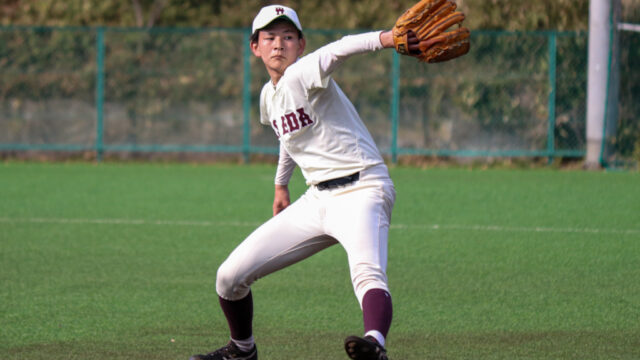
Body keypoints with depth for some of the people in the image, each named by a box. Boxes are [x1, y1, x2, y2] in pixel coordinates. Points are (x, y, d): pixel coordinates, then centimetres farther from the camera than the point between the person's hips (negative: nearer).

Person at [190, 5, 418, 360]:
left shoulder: (302, 74, -14)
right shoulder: (269, 95, 12)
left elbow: (336, 52, -36)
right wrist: (280, 184, 40)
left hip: (361, 192, -8)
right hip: (316, 200, 8)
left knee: (367, 273, -38)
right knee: (230, 277, 7)